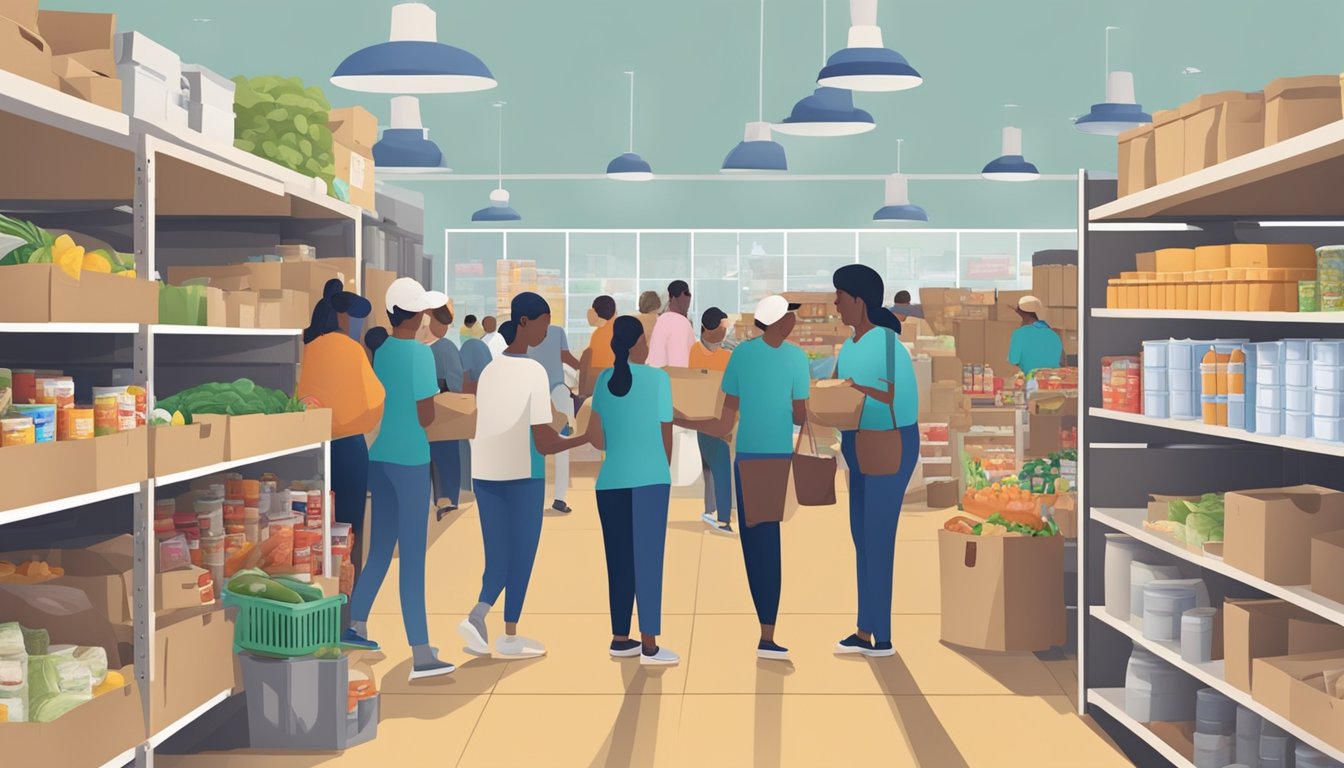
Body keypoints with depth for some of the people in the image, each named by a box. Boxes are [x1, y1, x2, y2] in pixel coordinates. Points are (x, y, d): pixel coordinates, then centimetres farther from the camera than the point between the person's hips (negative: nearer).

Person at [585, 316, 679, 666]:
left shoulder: (604, 379, 5)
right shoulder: (657, 378, -4)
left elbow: (595, 435, 4)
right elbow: (666, 434, 1)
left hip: (611, 482, 4)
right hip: (650, 479, -4)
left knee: (619, 561, 11)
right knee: (648, 561, -1)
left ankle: (621, 639, 18)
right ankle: (649, 645, 0)